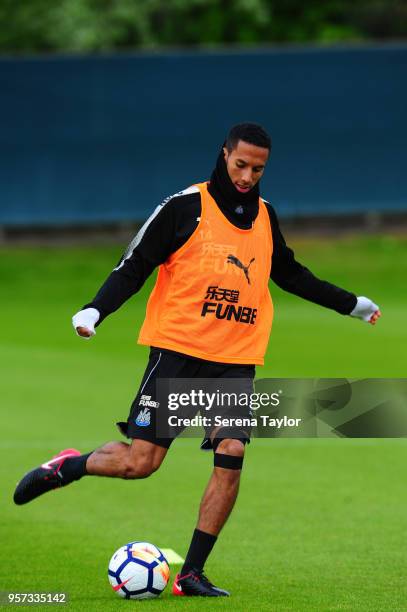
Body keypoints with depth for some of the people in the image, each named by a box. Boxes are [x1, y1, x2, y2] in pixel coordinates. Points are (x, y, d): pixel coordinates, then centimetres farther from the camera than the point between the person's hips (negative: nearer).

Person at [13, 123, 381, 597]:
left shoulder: (265, 217, 12)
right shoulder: (185, 207, -5)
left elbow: (288, 272, 29)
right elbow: (134, 266, -4)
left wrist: (350, 304, 34)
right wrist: (95, 310, -19)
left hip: (236, 361, 4)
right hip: (177, 350, -4)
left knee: (231, 457, -13)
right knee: (139, 462, -9)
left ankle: (191, 574, -5)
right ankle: (67, 467, 21)